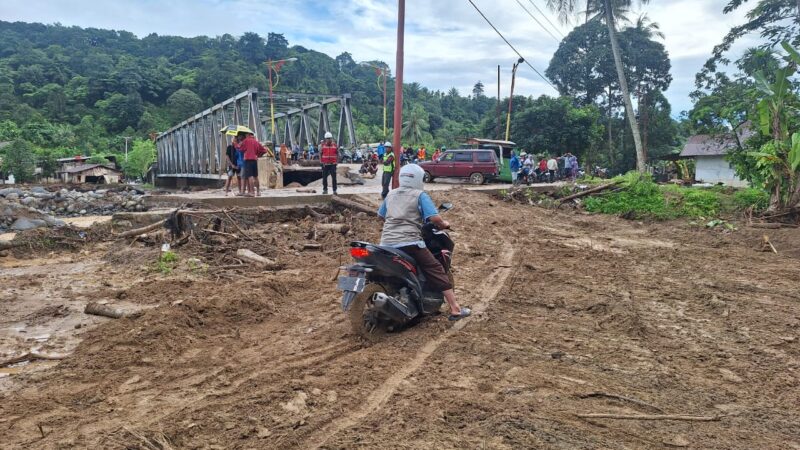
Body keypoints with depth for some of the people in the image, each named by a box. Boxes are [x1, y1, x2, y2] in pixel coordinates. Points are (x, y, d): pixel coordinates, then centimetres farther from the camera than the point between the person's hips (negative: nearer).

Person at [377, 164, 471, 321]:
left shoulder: (390, 195, 18)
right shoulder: (420, 195, 0)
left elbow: (381, 216, 29)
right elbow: (434, 218, -12)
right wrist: (444, 224, 8)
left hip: (387, 243, 6)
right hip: (410, 243, -5)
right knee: (437, 271, 1)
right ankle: (455, 310, 0)